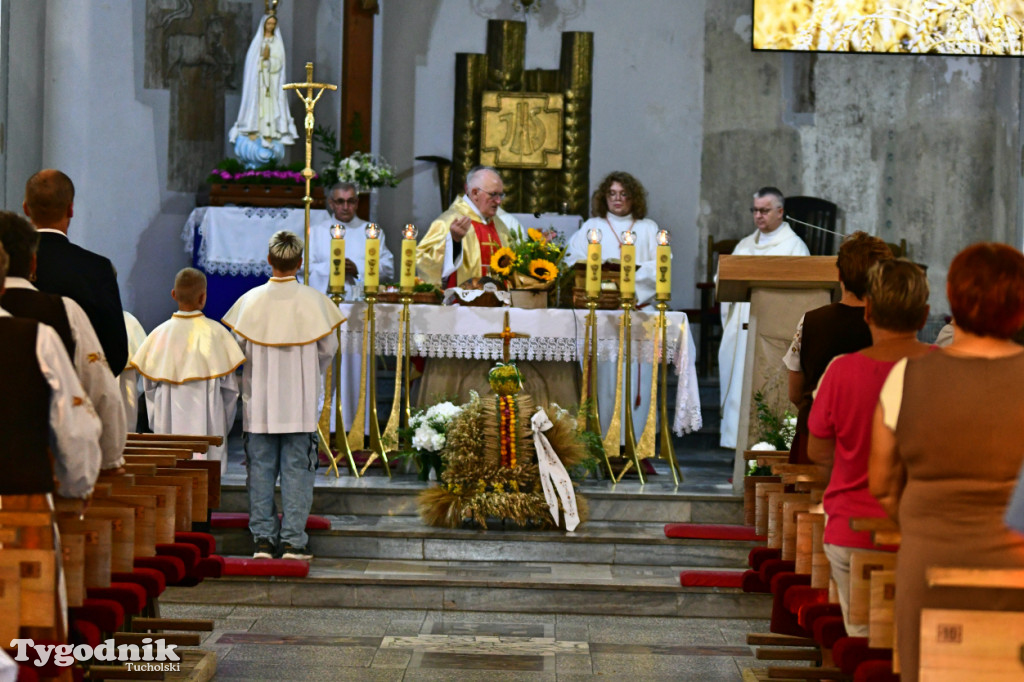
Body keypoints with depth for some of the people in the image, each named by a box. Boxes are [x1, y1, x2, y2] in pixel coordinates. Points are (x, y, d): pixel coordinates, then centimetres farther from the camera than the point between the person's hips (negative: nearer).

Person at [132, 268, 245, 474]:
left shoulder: (160, 334, 0)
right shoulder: (216, 333, -6)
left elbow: (149, 388, 6)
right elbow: (230, 388, -1)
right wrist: (222, 427, 12)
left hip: (169, 427, 2)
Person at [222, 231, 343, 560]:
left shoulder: (251, 300, -4)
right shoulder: (315, 301, -5)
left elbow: (241, 348, 1)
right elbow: (328, 349, 2)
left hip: (259, 401, 1)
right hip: (301, 403, -1)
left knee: (261, 469, 7)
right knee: (297, 470, 3)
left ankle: (263, 539, 6)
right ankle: (293, 540, 0)